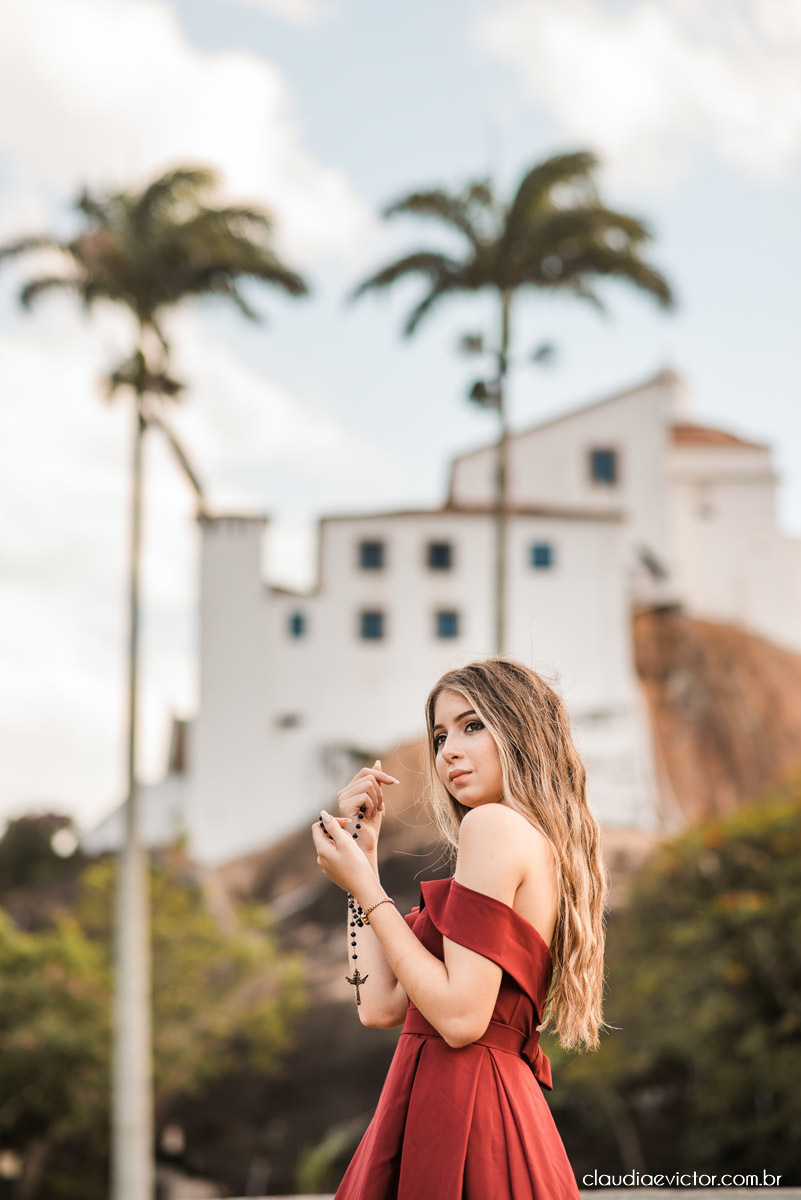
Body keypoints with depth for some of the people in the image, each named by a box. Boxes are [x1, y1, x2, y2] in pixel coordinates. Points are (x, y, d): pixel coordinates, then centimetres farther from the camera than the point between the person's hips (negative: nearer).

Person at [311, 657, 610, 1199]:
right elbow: (381, 1004, 13)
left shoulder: (493, 826, -10)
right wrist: (363, 847, 16)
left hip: (457, 1113, -9)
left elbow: (461, 1017, -19)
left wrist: (366, 891, -10)